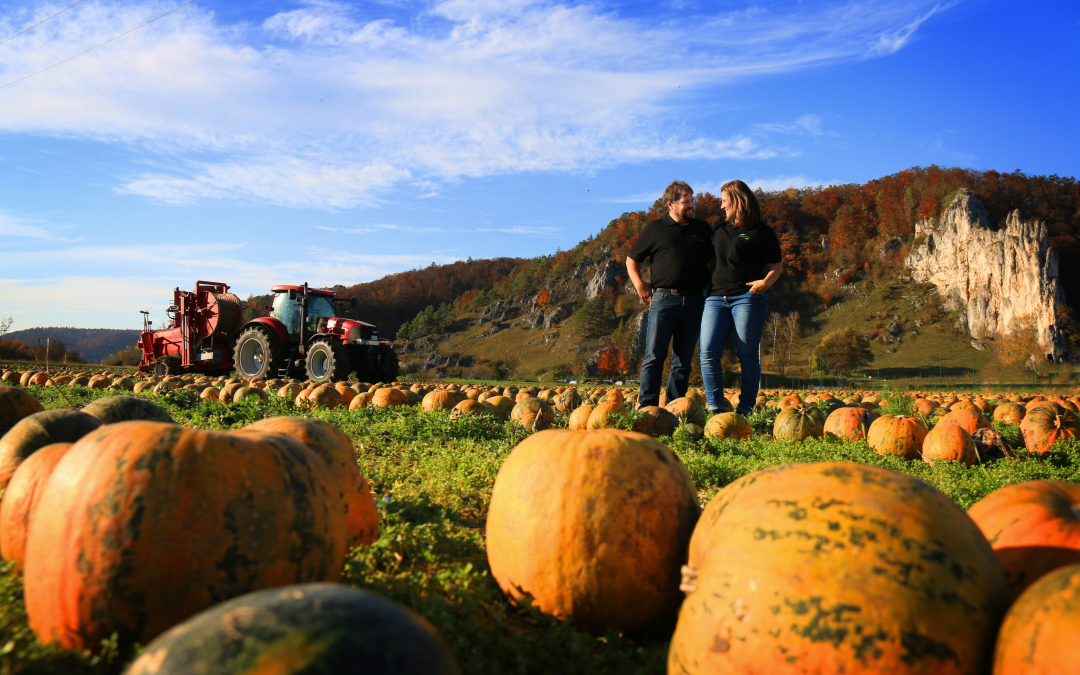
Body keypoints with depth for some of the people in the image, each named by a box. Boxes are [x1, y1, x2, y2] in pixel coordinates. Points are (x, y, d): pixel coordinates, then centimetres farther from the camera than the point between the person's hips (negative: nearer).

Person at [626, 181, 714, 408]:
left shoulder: (703, 229, 15)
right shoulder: (655, 229, 5)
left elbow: (714, 260, 26)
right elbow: (632, 259, 12)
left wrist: (712, 287, 10)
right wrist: (639, 285, -2)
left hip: (694, 301, 3)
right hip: (663, 298, -3)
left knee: (684, 360, 5)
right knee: (654, 356, -7)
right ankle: (646, 406, -5)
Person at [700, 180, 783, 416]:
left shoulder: (761, 231, 4)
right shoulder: (720, 230, 20)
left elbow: (777, 266, 5)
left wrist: (765, 283, -14)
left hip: (747, 298, -5)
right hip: (716, 297, 5)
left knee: (747, 355, -3)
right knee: (708, 352, -8)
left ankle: (745, 409, 4)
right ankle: (715, 407, -2)